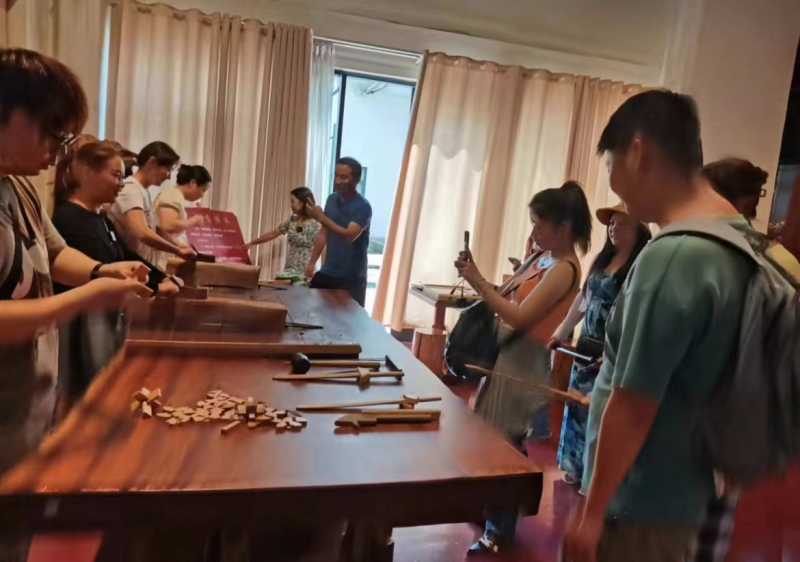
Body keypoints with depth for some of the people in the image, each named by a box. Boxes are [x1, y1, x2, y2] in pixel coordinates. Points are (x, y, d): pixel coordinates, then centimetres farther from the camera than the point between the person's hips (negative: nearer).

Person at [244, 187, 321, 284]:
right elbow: (273, 234, 16)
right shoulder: (292, 220, 8)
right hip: (289, 271, 6)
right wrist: (251, 243, 19)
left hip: (304, 273, -6)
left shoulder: (315, 224, -12)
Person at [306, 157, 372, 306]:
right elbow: (323, 234, 13)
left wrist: (321, 218, -33)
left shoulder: (363, 207, -14)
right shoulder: (332, 200, 7)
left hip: (351, 279, -6)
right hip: (327, 272, 6)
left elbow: (350, 235, -28)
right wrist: (312, 262, 10)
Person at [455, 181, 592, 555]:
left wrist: (478, 281, -22)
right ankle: (489, 512, 39)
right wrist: (479, 283, -1)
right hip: (507, 356, 9)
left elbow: (519, 317, -25)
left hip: (523, 364, -9)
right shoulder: (545, 259, 8)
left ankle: (500, 530, 23)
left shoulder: (564, 269, -19)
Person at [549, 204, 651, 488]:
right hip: (587, 347, 8)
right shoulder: (602, 259, 12)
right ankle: (578, 468, 32)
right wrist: (561, 334, 21)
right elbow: (582, 300, 18)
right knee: (578, 407, 15)